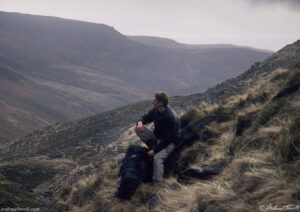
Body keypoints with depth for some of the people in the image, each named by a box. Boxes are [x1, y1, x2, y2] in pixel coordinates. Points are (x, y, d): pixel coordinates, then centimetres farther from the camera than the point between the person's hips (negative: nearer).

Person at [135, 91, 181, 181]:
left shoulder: (171, 118, -30)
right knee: (137, 129, -6)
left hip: (170, 141, -8)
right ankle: (154, 146, -4)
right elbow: (145, 117, 8)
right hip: (157, 136, 8)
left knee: (157, 157, -37)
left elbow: (168, 139, -28)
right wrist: (140, 122, -19)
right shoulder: (155, 111, -6)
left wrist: (155, 150, -27)